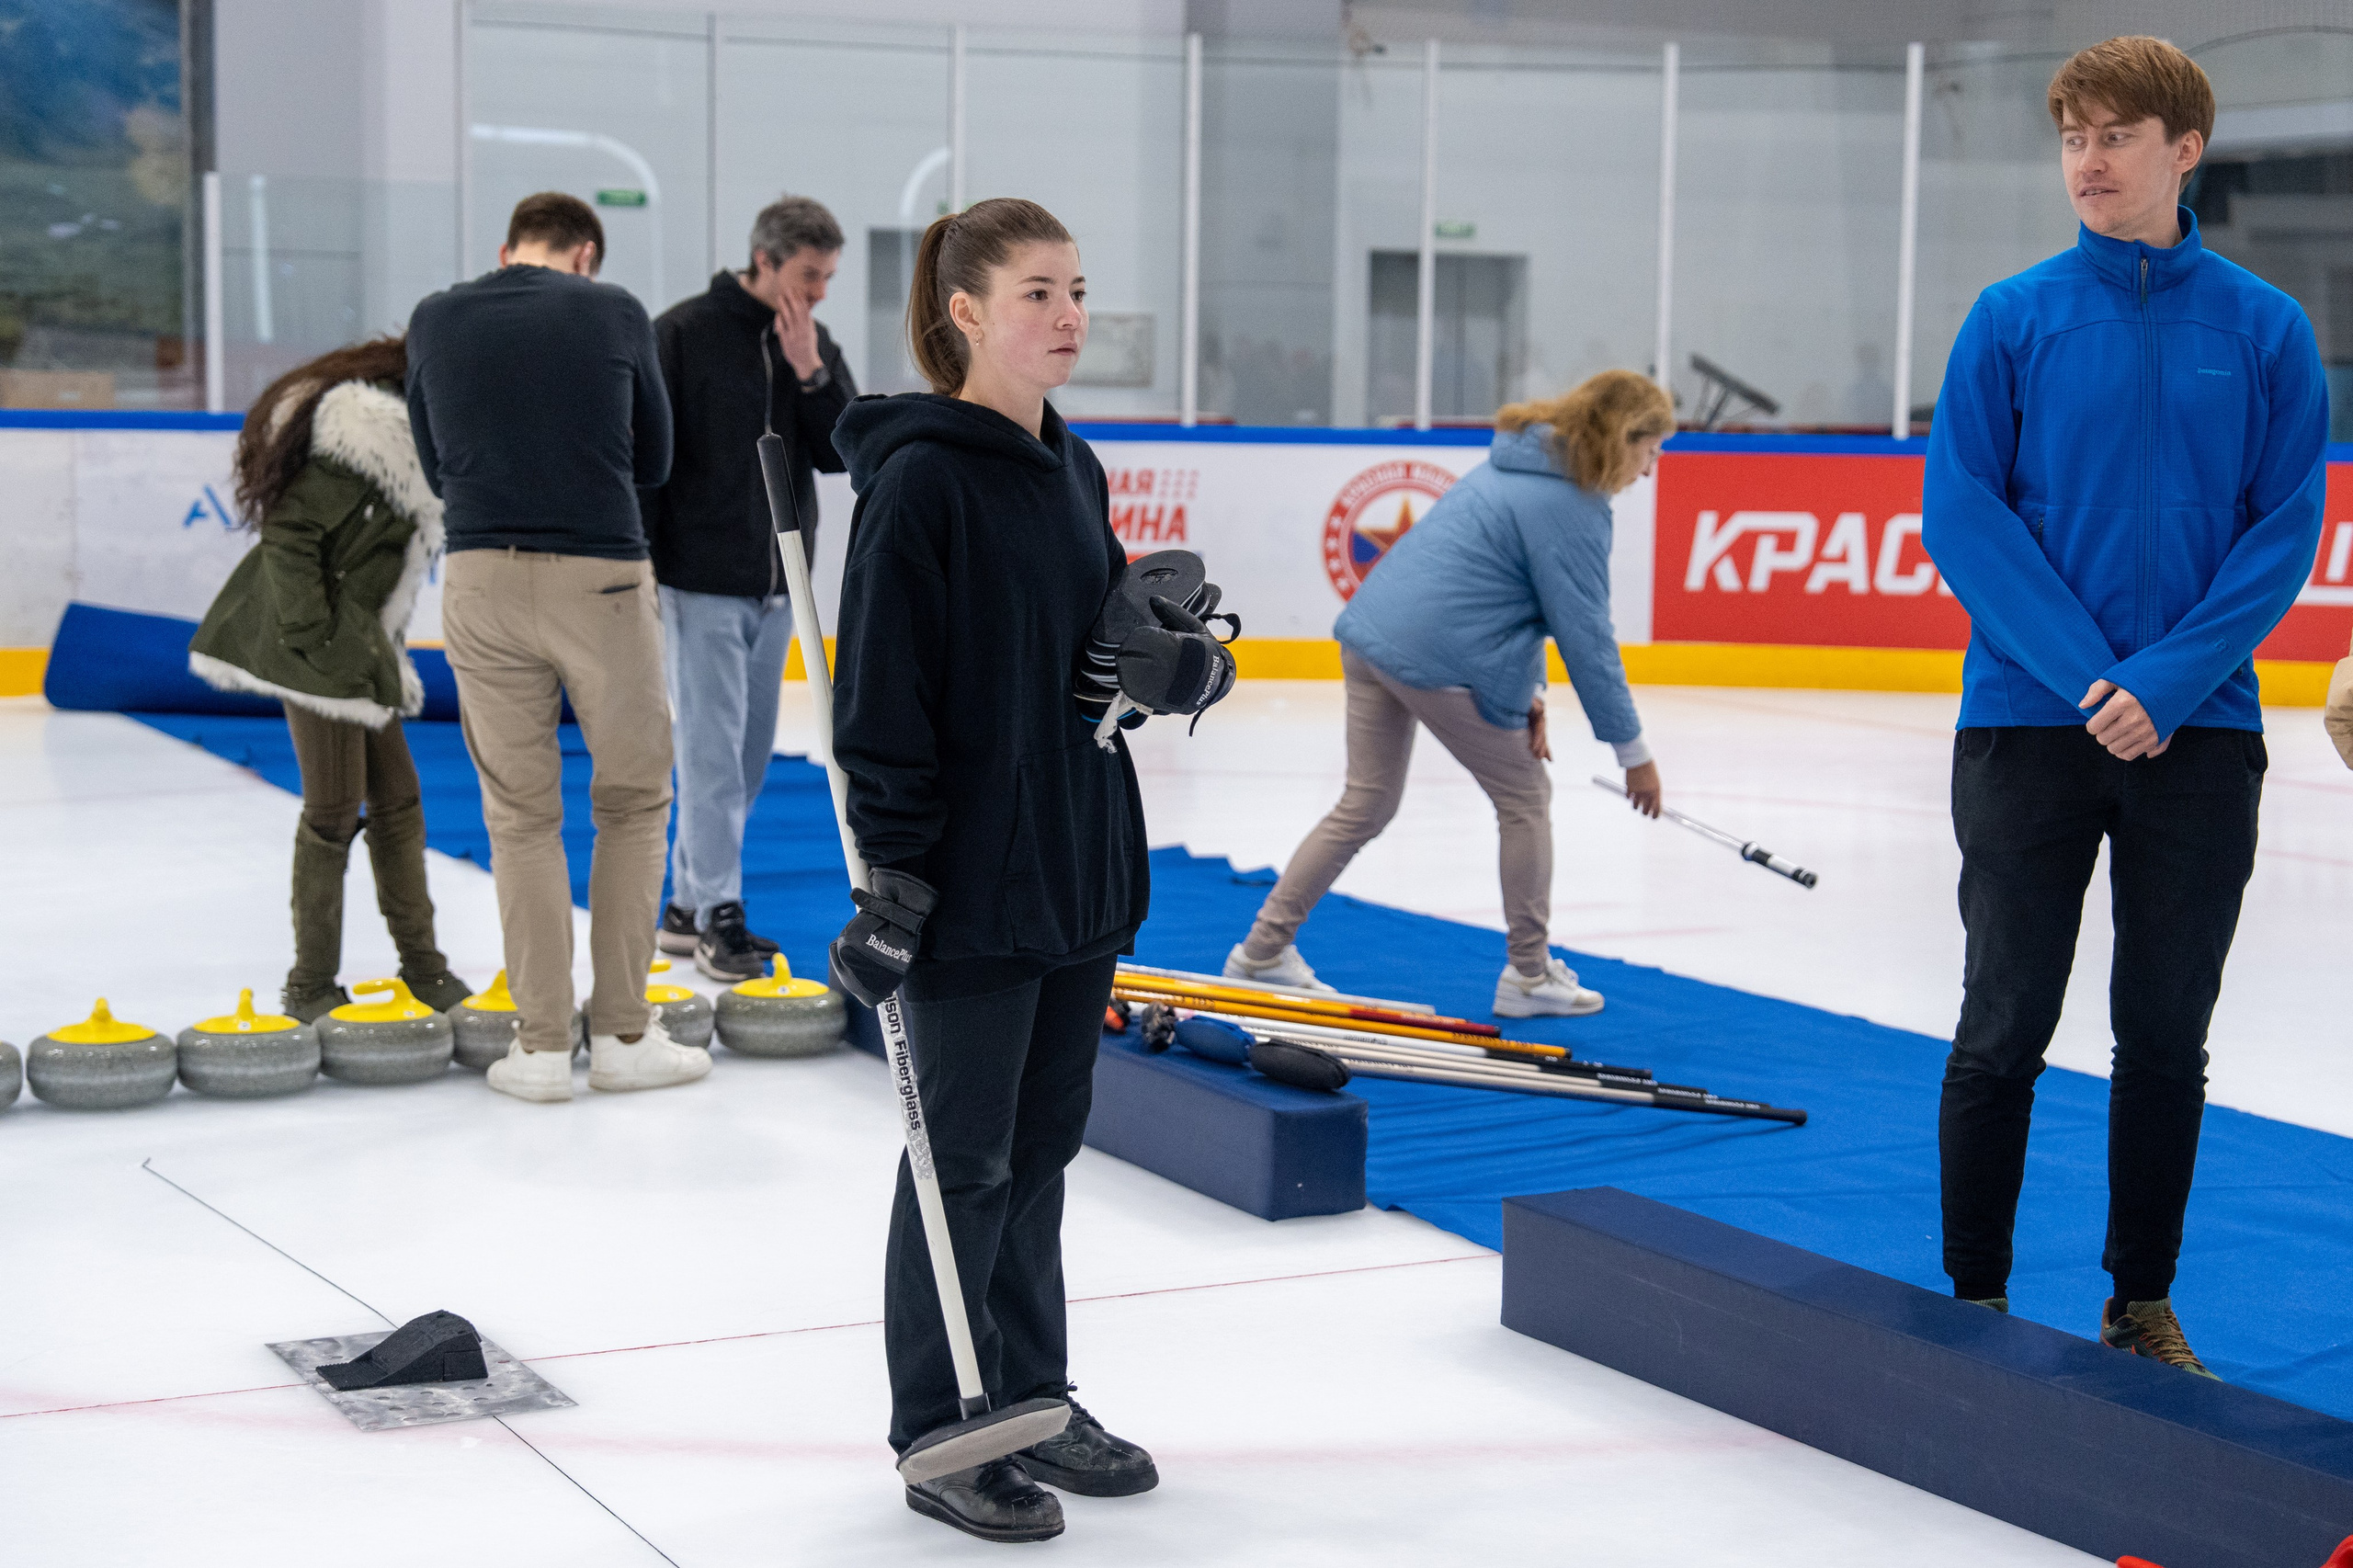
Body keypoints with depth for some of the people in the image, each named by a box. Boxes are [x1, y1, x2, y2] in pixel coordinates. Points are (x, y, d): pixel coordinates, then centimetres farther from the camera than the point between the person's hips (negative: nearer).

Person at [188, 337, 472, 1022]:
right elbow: (288, 532, -22)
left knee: (397, 798, 12)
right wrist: (312, 637, -22)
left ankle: (421, 964, 22)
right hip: (320, 652, -10)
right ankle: (311, 985, 4)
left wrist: (386, 659, 14)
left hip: (360, 650, 10)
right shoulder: (364, 439, -18)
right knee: (334, 807, -5)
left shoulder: (401, 436, 14)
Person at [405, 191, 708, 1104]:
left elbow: (440, 468, 17)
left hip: (482, 578, 2)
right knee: (634, 801, 13)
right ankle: (621, 1034, 13)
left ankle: (542, 1047, 9)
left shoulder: (434, 320, 9)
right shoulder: (614, 312, 3)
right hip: (601, 576, -2)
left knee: (520, 815, 10)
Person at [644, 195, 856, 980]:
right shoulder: (684, 334, -8)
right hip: (701, 583, -6)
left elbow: (844, 454, 2)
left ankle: (687, 904, 21)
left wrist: (812, 375, -12)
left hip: (776, 586, 6)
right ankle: (718, 916, -2)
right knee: (712, 749, -7)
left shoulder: (816, 348, 9)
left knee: (749, 753, 10)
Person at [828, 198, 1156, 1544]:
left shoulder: (1073, 468, 10)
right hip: (971, 878, -8)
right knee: (968, 1157, 2)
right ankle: (939, 1437, 15)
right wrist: (895, 864, -19)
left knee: (1046, 1141, 16)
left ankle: (1033, 1398, 29)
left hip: (1078, 864, 8)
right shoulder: (921, 475, -14)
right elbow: (884, 682, -16)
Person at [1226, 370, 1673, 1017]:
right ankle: (1530, 973, 19)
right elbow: (1585, 634, -13)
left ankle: (1264, 948, 19)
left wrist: (1527, 689, 9)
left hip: (1370, 634, 9)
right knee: (1525, 797, 9)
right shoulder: (1570, 506, -13)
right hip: (1444, 659, -9)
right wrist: (1633, 751, -5)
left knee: (1366, 804, 17)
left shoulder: (1520, 467, 17)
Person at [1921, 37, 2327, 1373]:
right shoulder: (2014, 319, -1)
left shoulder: (2266, 329, 1)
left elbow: (2286, 530, -1)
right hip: (2028, 724, -1)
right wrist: (2084, 676, -14)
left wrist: (2167, 682, -14)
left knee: (2168, 1037, 9)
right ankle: (1977, 1298, 18)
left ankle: (2145, 1301, 22)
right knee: (2006, 1027, 6)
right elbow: (1960, 514, -5)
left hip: (2201, 736, 1)